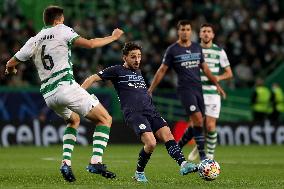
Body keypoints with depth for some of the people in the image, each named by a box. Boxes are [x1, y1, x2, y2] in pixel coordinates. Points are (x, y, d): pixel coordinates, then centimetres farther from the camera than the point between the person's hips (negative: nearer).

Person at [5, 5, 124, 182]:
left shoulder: (34, 40, 16)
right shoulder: (62, 30, 2)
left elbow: (10, 65, 18)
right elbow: (89, 44, -9)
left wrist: (11, 69, 42)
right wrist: (113, 37, 3)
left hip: (48, 94, 7)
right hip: (66, 86, -7)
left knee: (74, 120, 33)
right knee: (105, 119, 2)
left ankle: (66, 162, 13)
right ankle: (96, 161, -16)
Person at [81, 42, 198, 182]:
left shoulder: (138, 72, 26)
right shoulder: (117, 71, 6)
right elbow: (93, 78, 4)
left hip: (151, 111, 7)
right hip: (134, 113, -7)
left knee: (167, 135, -16)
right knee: (151, 143, -23)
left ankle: (183, 164, -28)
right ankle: (139, 173, -3)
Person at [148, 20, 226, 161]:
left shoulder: (197, 47, 12)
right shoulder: (172, 50, -1)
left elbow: (204, 68, 21)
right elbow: (162, 70, 3)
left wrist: (216, 84, 17)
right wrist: (151, 89, 1)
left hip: (198, 89, 6)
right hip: (185, 89, -6)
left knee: (196, 124, 5)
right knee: (198, 120, -17)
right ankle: (202, 155, -14)